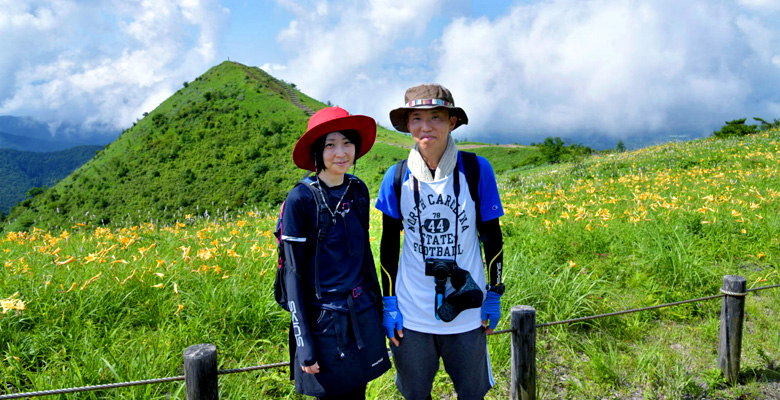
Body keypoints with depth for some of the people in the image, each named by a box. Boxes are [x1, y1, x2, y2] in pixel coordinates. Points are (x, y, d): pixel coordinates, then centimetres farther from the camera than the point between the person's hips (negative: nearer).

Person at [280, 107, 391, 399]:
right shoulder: (301, 199, -15)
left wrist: (378, 306, 16)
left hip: (363, 316, 5)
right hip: (324, 320, -5)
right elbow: (293, 273, -12)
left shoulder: (358, 190, 1)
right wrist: (304, 342, -12)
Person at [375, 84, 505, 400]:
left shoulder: (476, 171, -7)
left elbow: (492, 235, 1)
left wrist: (494, 294, 3)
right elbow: (389, 244, 3)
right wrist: (388, 303, 2)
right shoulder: (397, 178, -5)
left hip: (467, 312, 0)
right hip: (412, 315, 1)